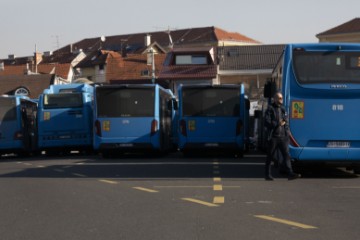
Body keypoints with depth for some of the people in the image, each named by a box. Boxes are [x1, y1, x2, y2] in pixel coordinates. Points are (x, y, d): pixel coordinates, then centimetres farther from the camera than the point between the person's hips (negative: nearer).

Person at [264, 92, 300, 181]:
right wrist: (277, 124, -19)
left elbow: (286, 122, 21)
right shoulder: (270, 109, -2)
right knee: (270, 156, 4)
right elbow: (267, 122, -11)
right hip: (273, 137, -5)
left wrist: (287, 132, 7)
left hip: (283, 137, 5)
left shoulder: (283, 109, 16)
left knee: (286, 154, -7)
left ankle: (290, 173, -13)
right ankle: (268, 175, 13)